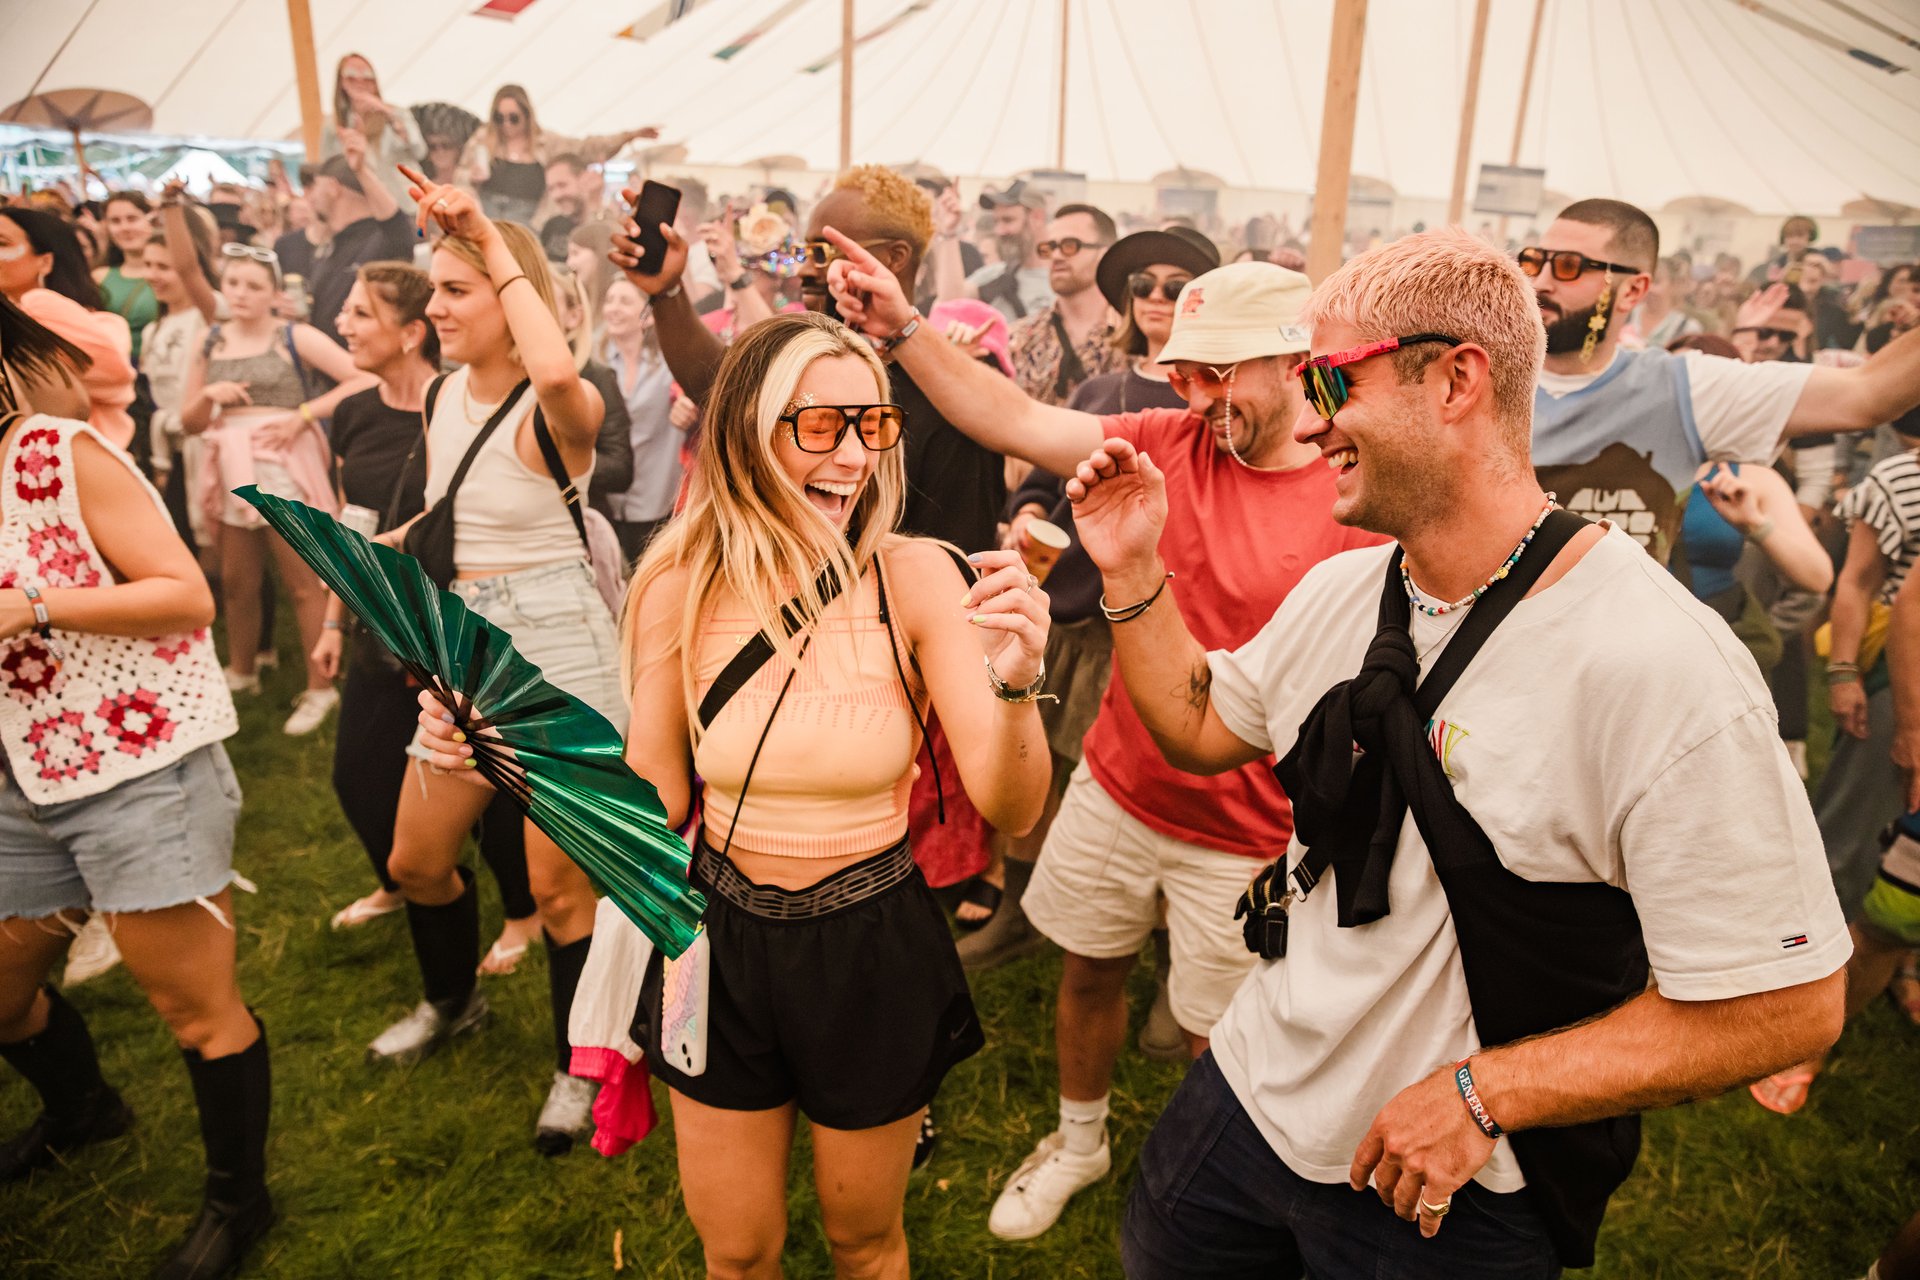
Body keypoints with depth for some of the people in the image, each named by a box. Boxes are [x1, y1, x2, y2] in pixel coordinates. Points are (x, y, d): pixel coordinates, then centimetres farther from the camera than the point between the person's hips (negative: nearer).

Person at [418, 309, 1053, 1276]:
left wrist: (1014, 682, -38)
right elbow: (654, 800, -2)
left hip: (874, 951, -1)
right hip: (722, 944, 2)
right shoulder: (683, 590, -12)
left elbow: (1010, 807, -20)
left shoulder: (914, 577, -17)